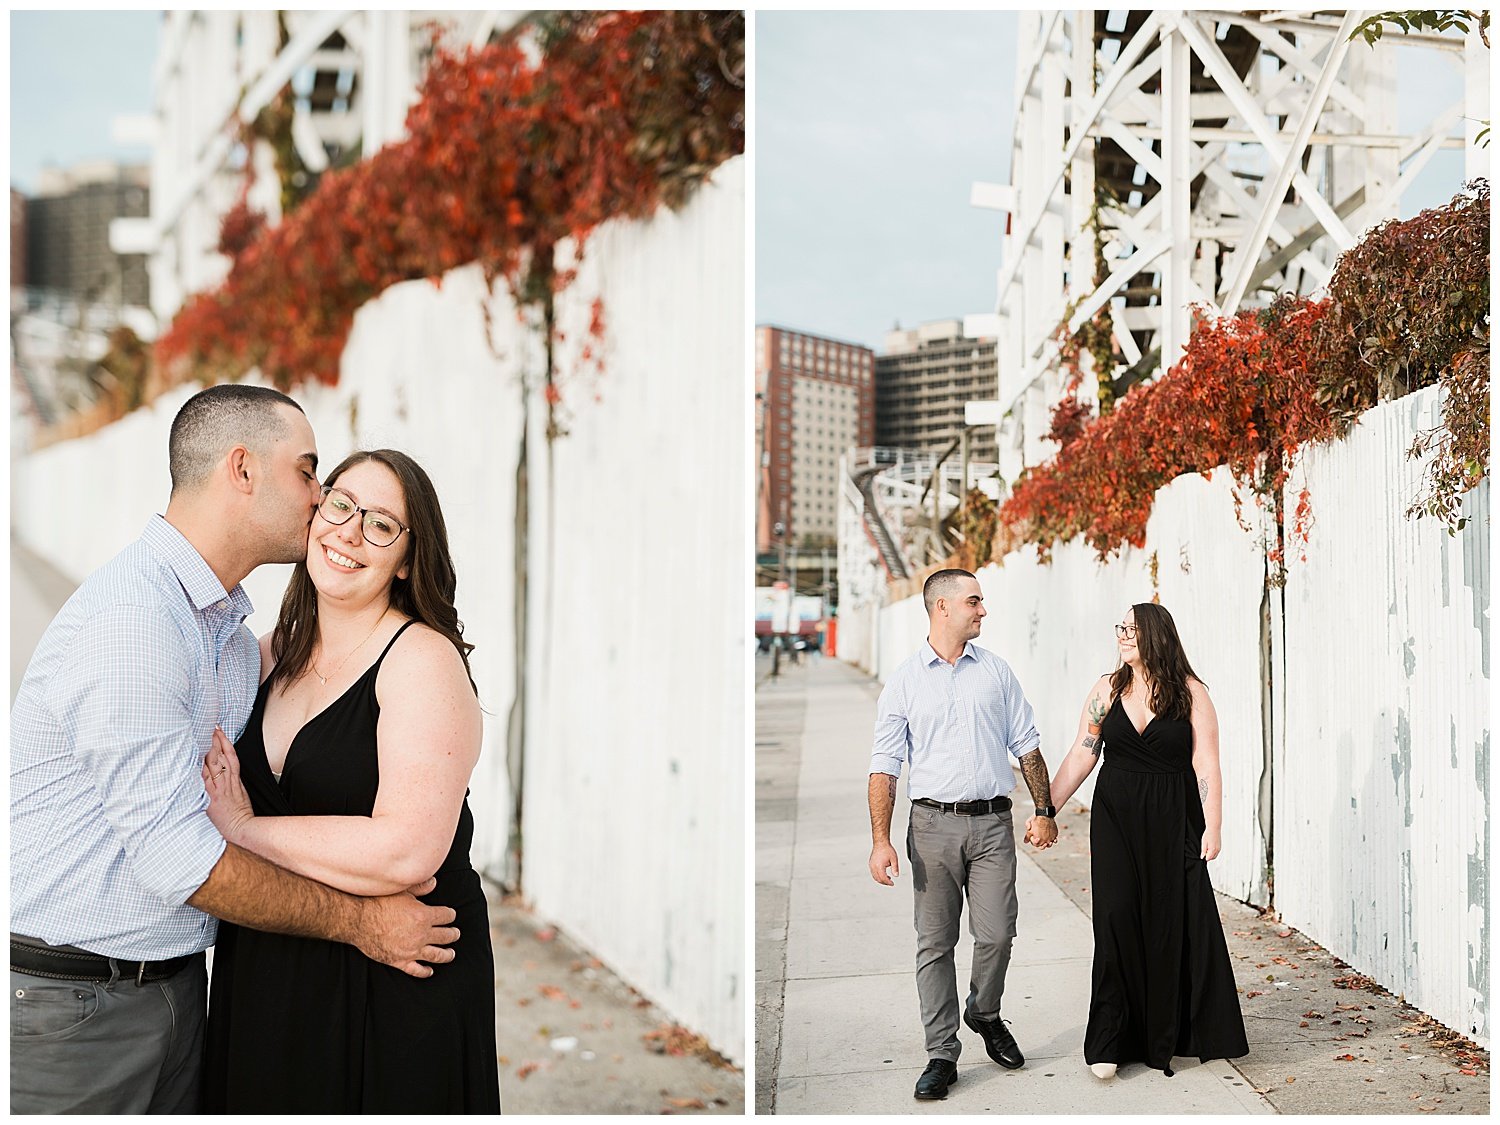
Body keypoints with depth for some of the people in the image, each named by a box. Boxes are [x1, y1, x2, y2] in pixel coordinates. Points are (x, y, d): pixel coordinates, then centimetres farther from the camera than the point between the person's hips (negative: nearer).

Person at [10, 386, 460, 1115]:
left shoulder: (238, 639, 12)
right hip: (63, 994, -8)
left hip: (177, 989, 8)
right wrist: (357, 920, -13)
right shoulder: (129, 616, -20)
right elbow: (178, 858, -21)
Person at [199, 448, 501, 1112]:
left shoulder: (422, 659, -16)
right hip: (264, 979, 7)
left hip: (396, 990, -6)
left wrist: (244, 828, -18)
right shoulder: (273, 654, 6)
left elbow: (407, 852, -27)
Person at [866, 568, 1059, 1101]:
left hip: (992, 822, 2)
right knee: (935, 943, 1)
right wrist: (881, 841, -7)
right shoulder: (905, 681, 2)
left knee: (996, 935, -4)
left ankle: (985, 1014, 25)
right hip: (934, 823, -1)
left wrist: (1045, 809, 9)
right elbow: (885, 765, 0)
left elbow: (1026, 745, 16)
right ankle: (941, 1055, 11)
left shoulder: (996, 671, 10)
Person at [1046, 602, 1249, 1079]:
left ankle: (1170, 1037, 18)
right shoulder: (1107, 690, 5)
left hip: (1173, 823, -1)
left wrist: (1213, 826, -11)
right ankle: (1109, 1043, 3)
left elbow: (1205, 764, -5)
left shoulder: (1190, 692, -2)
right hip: (1117, 819, 1)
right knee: (1117, 920, -4)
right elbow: (1080, 758, 5)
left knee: (1174, 923, 2)